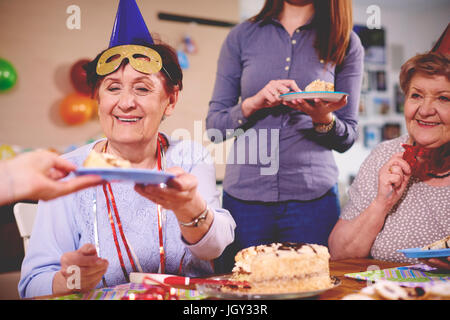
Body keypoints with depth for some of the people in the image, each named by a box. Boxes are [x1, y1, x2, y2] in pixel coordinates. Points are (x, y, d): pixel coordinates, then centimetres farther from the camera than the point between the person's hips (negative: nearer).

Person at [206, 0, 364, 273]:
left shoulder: (346, 43, 7)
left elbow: (347, 138, 9)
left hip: (312, 195, 0)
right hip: (244, 192, 1)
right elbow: (214, 125, 7)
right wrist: (253, 103, -11)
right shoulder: (242, 36, 8)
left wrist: (323, 119, -13)